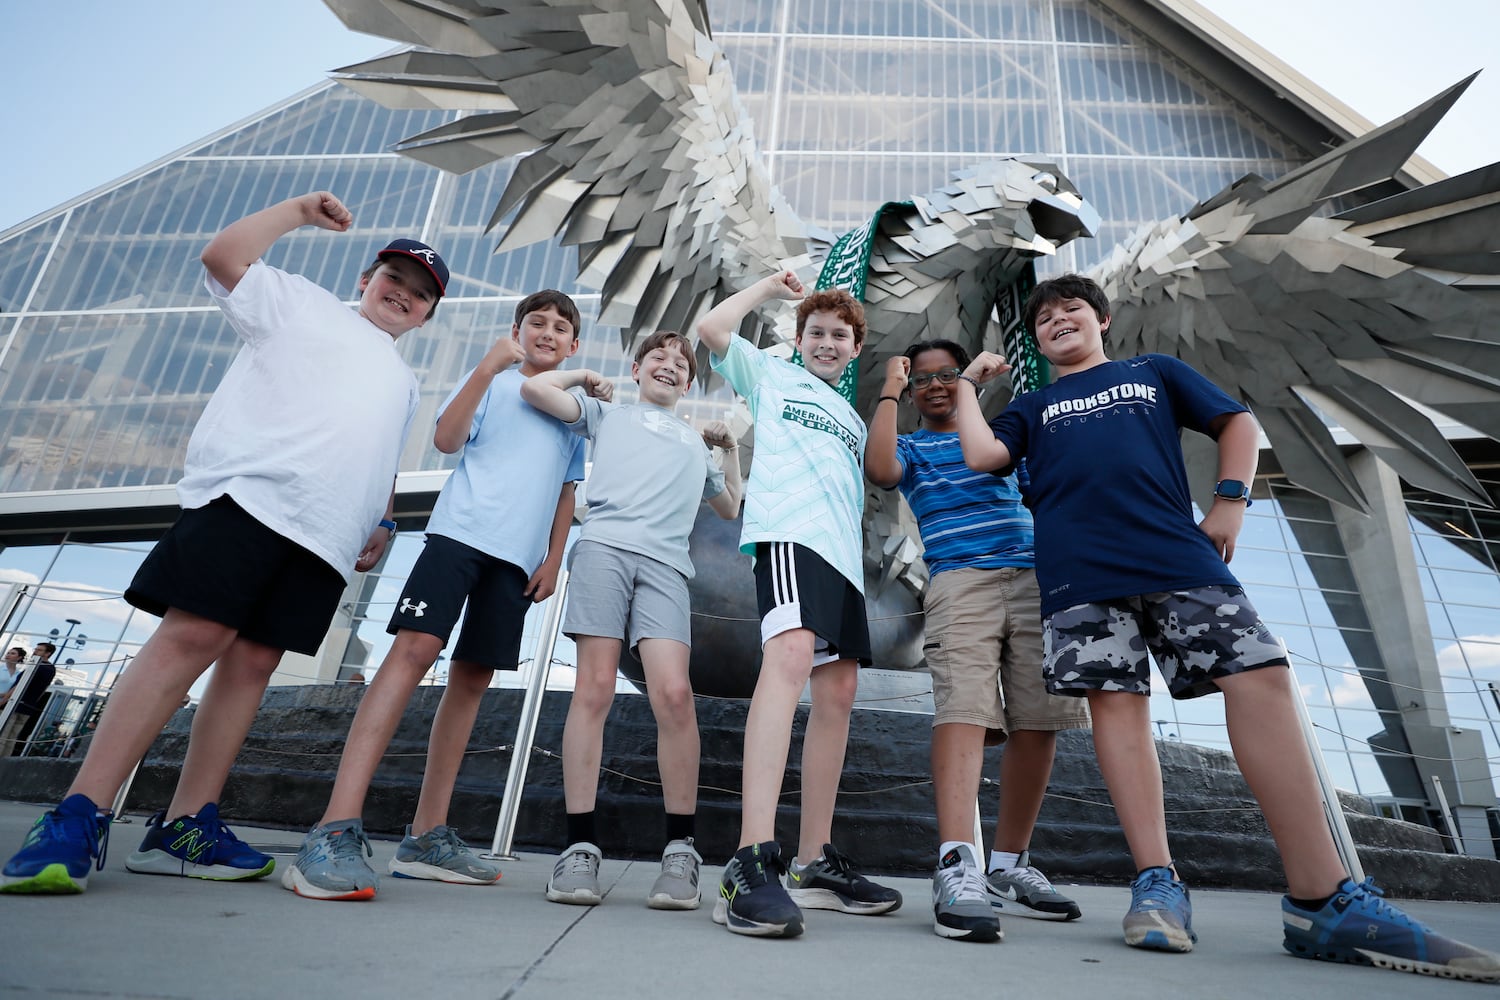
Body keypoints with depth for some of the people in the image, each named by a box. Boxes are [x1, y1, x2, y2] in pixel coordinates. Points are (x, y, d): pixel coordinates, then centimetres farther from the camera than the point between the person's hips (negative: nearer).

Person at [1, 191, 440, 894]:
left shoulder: (404, 384, 31)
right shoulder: (303, 305, 18)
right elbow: (223, 256, 5)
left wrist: (383, 523, 15)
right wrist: (300, 210, 9)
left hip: (327, 537, 5)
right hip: (251, 493, -4)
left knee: (252, 660, -2)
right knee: (191, 636, -16)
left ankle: (183, 828, 1)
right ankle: (77, 818, -11)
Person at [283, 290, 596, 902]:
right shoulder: (492, 379, 13)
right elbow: (445, 440, -2)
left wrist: (554, 559, 9)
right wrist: (487, 368, -10)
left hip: (520, 554, 4)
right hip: (462, 530, -4)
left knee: (472, 677, 3)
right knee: (414, 648, -20)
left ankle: (426, 837, 9)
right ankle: (336, 829, -21)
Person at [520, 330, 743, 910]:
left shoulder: (697, 443, 37)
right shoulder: (608, 414, 28)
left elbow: (730, 509, 40)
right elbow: (534, 389, 16)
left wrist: (730, 448, 32)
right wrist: (586, 376, 30)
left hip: (666, 561, 2)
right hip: (604, 544, -1)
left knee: (673, 692, -16)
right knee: (594, 688, -11)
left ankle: (681, 848, -9)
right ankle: (580, 846, -6)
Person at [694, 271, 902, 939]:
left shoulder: (853, 420, 34)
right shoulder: (771, 375, 20)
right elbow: (711, 329, 9)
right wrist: (770, 286, 20)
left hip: (845, 554, 8)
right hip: (788, 532, -7)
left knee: (837, 694, 2)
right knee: (790, 657, -31)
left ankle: (814, 863, 9)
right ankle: (752, 861, -38)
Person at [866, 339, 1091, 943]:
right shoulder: (911, 449, 17)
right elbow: (878, 469, -8)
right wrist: (889, 391, -1)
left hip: (1034, 579, 4)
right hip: (960, 580, -3)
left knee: (1037, 722, -2)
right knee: (963, 711, -21)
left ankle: (1009, 866, 10)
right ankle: (957, 869, -28)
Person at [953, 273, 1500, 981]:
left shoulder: (1154, 371, 25)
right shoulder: (1031, 408, 23)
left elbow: (1237, 422, 19)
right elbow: (980, 455, 8)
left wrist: (1231, 499, 4)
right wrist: (969, 383, 15)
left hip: (1177, 554, 1)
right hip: (1080, 572, 0)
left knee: (1260, 677, -12)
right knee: (1116, 701, -9)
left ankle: (1321, 901, -8)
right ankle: (1156, 883, -5)